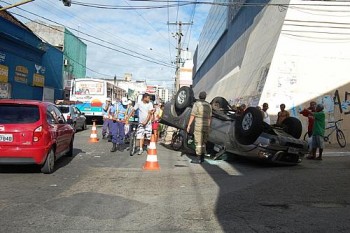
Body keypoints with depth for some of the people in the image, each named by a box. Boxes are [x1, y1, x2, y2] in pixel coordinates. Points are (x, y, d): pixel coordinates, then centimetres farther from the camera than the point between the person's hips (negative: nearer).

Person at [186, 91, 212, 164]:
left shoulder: (196, 104, -8)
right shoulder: (209, 105, 10)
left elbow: (192, 116, -10)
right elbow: (209, 117, 12)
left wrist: (189, 125, -7)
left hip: (198, 126, -6)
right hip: (206, 126, 6)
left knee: (198, 142, -4)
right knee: (203, 142, 14)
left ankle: (198, 159, -5)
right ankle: (202, 158, 17)